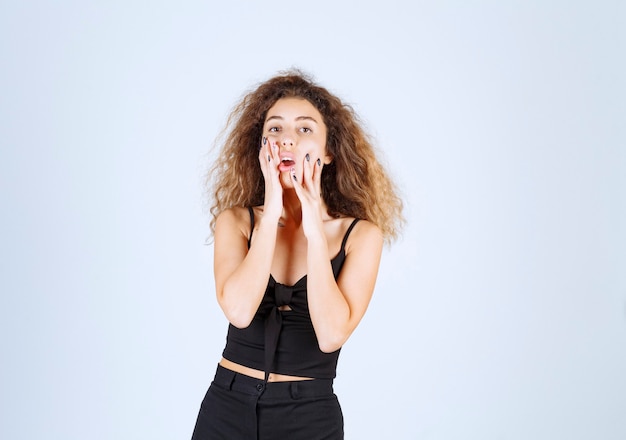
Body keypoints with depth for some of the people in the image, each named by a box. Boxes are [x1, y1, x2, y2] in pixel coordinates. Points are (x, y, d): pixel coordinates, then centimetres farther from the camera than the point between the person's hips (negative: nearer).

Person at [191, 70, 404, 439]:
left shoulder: (361, 234, -7)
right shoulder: (234, 221, -3)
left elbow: (331, 335, -20)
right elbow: (239, 311, -20)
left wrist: (315, 230, -18)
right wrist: (271, 215, -18)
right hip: (227, 406, 1)